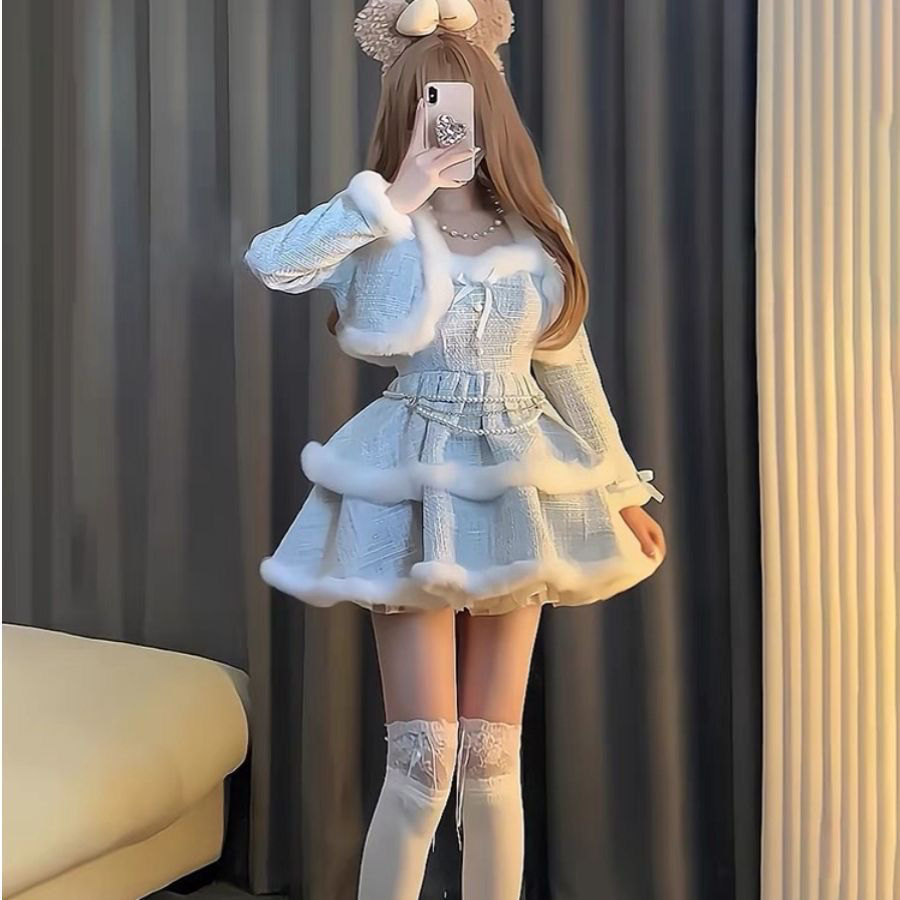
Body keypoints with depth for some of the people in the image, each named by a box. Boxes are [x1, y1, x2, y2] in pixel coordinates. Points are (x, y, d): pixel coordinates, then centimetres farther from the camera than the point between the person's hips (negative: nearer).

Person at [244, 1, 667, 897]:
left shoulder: (538, 230, 8)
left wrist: (621, 489, 15)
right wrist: (393, 199, -18)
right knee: (423, 760, -3)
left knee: (493, 758, 8)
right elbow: (270, 261, -21)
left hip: (516, 489, 3)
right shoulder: (384, 227, -2)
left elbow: (571, 367, 13)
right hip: (413, 488, -3)